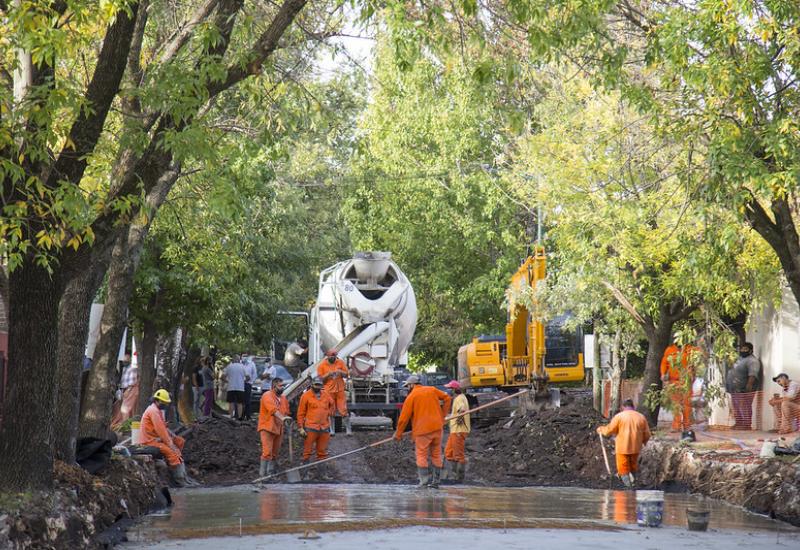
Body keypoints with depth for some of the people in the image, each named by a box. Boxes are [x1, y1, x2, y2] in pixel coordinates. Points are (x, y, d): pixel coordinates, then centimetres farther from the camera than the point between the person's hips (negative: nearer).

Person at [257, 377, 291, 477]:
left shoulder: (283, 398, 14)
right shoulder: (267, 396, -11)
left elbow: (286, 412, 21)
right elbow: (273, 409, -27)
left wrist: (285, 419, 3)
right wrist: (282, 417, -39)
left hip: (278, 429, 7)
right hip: (267, 428, -7)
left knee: (274, 453, 11)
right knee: (267, 452, -14)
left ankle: (270, 473, 20)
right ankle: (262, 474, -12)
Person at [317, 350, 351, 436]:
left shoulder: (340, 362, 5)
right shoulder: (322, 365, 0)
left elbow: (347, 374, 8)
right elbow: (320, 379, -1)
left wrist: (341, 372, -13)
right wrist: (328, 374, -16)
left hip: (340, 390, 0)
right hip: (329, 391, 0)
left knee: (343, 411, -3)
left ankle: (349, 429, 4)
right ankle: (332, 431, 15)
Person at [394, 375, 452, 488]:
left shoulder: (411, 396, -3)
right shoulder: (432, 390, 10)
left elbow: (404, 417, -3)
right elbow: (447, 398, 16)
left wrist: (398, 434, 5)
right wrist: (442, 416, 19)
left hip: (422, 430, -5)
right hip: (437, 428, 5)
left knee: (421, 456, 0)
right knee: (436, 455, 10)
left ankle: (424, 480, -11)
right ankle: (435, 481, 10)